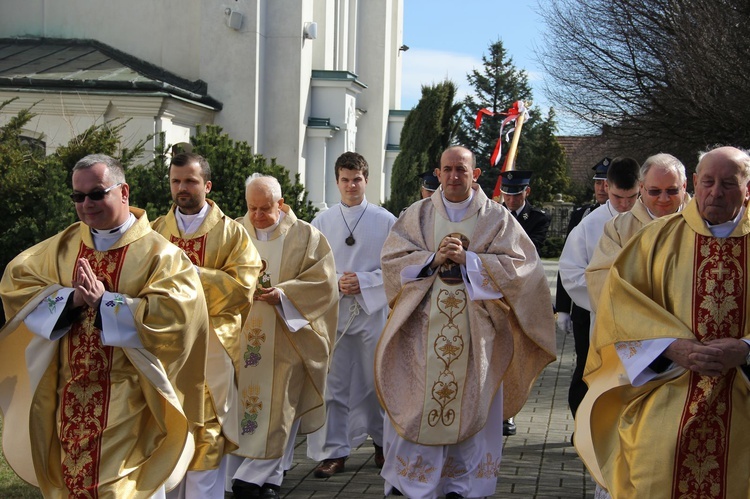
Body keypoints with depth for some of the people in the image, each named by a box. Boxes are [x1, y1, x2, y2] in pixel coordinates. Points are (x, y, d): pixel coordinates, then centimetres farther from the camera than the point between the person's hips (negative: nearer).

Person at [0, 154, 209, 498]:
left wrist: (104, 301, -20)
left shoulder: (157, 253, -6)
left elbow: (177, 311, -19)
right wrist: (70, 298, -13)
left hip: (128, 402, -4)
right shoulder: (63, 246, 9)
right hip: (70, 397, 5)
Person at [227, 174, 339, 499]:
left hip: (285, 341, -2)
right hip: (241, 338, 2)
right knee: (239, 403, 2)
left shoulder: (306, 237, 1)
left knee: (277, 405, -3)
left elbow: (322, 282, -4)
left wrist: (283, 294, -17)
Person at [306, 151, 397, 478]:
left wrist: (363, 281, -13)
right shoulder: (322, 222, 6)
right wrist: (336, 281, -11)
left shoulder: (385, 221, 2)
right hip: (333, 312, 1)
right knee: (333, 383, -1)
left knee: (376, 380, 8)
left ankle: (383, 441, 27)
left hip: (373, 310, -1)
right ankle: (333, 452, 6)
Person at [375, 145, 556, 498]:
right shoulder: (418, 215, 8)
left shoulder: (497, 218, 4)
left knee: (472, 402, 3)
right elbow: (392, 258, 1)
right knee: (416, 402, 1)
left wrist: (466, 259, -14)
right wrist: (434, 258, -13)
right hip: (423, 327, 1)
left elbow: (518, 264, -5)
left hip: (476, 331, 0)